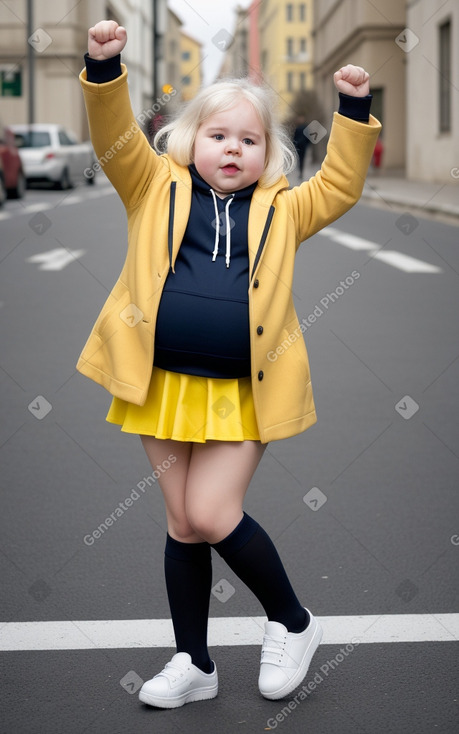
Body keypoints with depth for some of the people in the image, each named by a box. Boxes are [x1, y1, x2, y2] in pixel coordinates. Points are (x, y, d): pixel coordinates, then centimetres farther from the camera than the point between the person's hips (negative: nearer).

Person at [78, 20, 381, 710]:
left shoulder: (280, 211, 8)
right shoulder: (158, 190, 6)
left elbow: (340, 185, 2)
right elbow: (116, 140, -4)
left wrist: (355, 110, -6)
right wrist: (105, 68, -19)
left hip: (244, 391, -2)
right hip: (164, 383, 2)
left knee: (213, 516, -10)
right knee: (182, 524, 11)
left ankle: (292, 621, 16)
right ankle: (194, 663, 26)